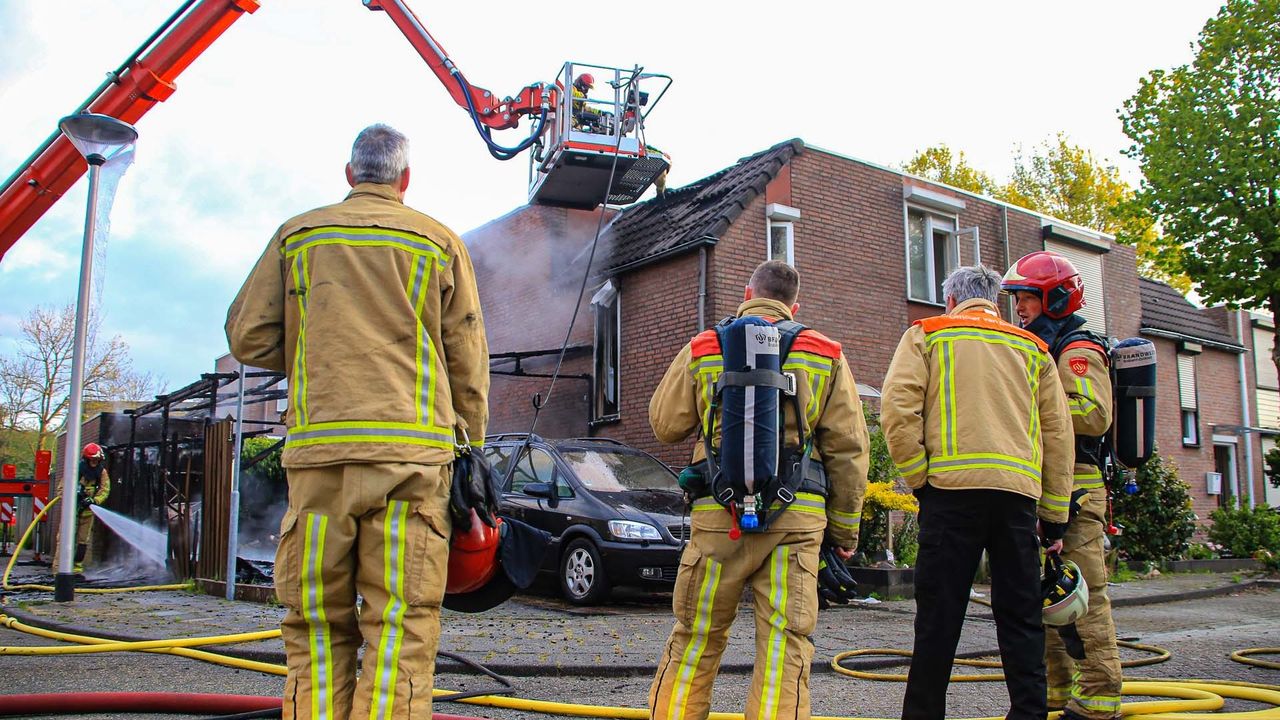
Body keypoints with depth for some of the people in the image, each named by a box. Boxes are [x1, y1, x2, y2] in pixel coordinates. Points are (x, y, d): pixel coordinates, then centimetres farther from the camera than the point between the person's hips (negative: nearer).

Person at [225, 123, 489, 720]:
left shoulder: (297, 235, 15)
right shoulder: (439, 242, 10)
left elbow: (247, 336, 11)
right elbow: (467, 362, 8)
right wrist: (471, 450, 14)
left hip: (318, 449, 2)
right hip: (410, 449, -2)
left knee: (317, 627, 8)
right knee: (400, 628, -3)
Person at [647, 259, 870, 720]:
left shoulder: (702, 350, 8)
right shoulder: (826, 356, 8)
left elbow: (665, 425, 14)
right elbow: (847, 447, 6)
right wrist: (845, 527, 12)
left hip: (719, 512, 1)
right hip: (796, 517, 0)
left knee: (694, 639, 11)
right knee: (785, 647, 2)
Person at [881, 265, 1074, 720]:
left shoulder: (927, 334, 11)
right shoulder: (1032, 349, 20)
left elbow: (897, 409, -5)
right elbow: (1058, 433, 17)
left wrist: (918, 477, 1)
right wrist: (1054, 518, 19)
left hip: (953, 487, -3)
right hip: (1019, 492, 3)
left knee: (939, 615, 0)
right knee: (1021, 615, 9)